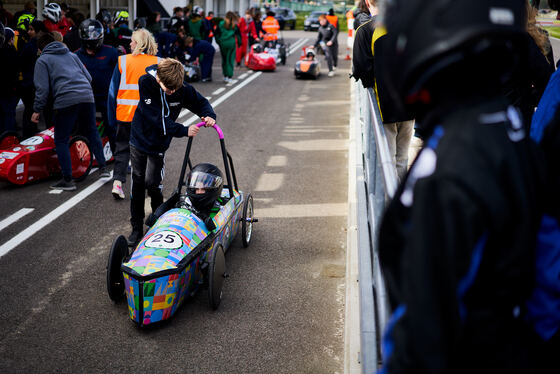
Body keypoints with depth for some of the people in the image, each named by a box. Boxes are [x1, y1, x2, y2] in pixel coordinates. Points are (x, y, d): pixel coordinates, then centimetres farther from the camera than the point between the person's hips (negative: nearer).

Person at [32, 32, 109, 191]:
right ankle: (103, 167, 21)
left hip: (65, 101, -5)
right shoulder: (71, 55, 25)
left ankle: (67, 180, 1)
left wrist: (37, 110, 5)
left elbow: (42, 88, 1)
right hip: (87, 96, 5)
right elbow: (88, 77, 22)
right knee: (91, 132, 23)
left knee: (61, 141, 4)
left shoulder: (42, 60, 11)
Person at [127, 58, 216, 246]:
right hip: (139, 140, 0)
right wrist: (183, 130, -34)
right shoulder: (146, 84, -24)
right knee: (138, 184, 5)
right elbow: (157, 119, -28)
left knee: (152, 183, -9)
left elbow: (201, 102, 1)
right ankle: (137, 228, 18)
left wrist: (209, 115, -21)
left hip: (159, 145, 0)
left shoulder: (183, 89, -17)